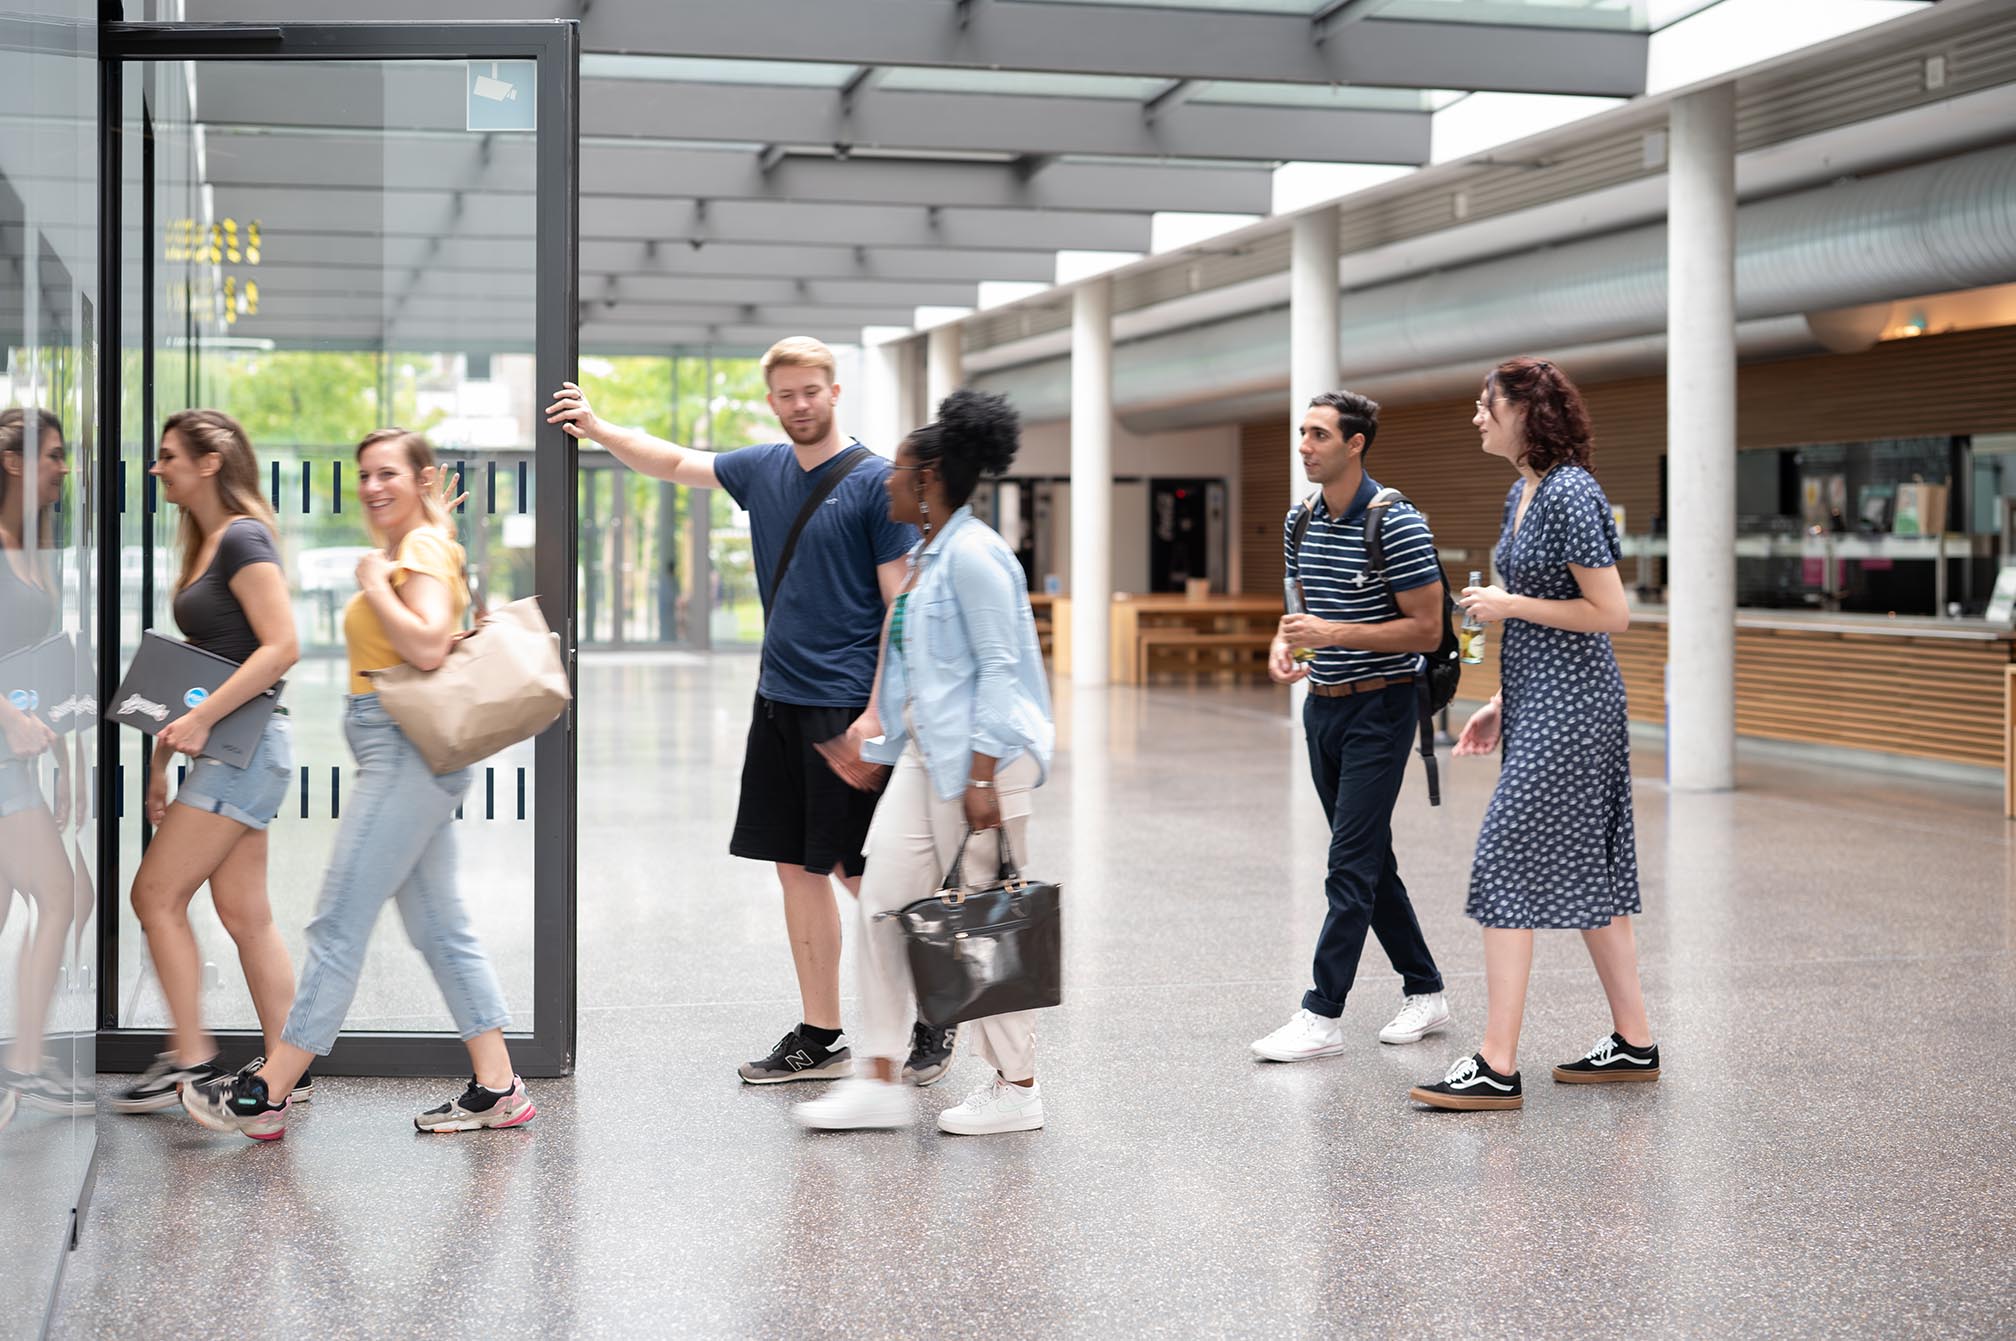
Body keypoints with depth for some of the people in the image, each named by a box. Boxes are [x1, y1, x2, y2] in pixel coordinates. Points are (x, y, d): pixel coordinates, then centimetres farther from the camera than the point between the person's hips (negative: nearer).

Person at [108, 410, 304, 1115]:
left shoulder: (242, 539, -12)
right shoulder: (205, 546, 17)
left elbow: (282, 646, -21)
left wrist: (201, 718, -23)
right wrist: (162, 754, 19)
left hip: (245, 743, -9)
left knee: (156, 894, -7)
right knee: (245, 913, 7)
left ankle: (189, 1058, -1)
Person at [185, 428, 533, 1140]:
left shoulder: (424, 549, -10)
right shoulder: (402, 552, 21)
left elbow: (428, 645, -24)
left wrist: (373, 585, -14)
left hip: (408, 750, -11)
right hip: (403, 753, 11)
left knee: (338, 922, -6)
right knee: (439, 927, 10)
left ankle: (266, 1095, -1)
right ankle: (497, 1089, 11)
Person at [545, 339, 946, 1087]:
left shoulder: (875, 482, -8)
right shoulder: (763, 470, 10)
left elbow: (900, 604, -11)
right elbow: (677, 464, 27)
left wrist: (875, 713, -17)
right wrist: (597, 428, 17)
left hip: (846, 707, -6)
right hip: (778, 699, 6)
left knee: (861, 871, -4)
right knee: (798, 870, 9)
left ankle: (934, 1022, 12)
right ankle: (820, 1037, 17)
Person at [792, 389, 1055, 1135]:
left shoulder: (973, 555, -15)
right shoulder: (925, 556, 15)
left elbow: (1001, 669, -19)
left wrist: (983, 778, -22)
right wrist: (877, 750, 24)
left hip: (978, 760, -10)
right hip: (927, 757, 10)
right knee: (882, 902, 6)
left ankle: (1016, 1090, 11)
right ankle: (880, 1082, 11)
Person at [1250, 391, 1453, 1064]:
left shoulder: (1396, 523, -15)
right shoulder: (1302, 520, 8)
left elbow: (1427, 630, -16)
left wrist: (1334, 634, -23)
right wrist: (1284, 644, -1)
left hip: (1378, 709, -8)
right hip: (1322, 705, 8)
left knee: (1351, 864, -8)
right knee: (1370, 859, 13)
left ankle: (1323, 1015, -7)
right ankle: (1425, 992, 24)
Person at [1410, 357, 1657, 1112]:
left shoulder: (1568, 495, -17)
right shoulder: (1523, 493, 13)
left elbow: (1610, 613, -19)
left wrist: (1508, 604, -15)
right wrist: (1501, 704, 19)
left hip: (1566, 708, -10)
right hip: (1539, 702, 10)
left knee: (1509, 866, -10)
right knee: (1586, 873, 13)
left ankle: (1497, 1069, -7)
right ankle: (1634, 1044, 21)